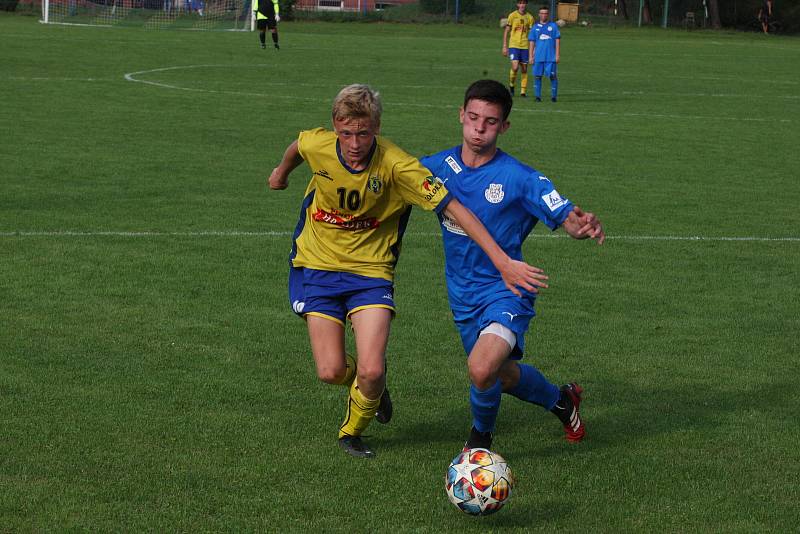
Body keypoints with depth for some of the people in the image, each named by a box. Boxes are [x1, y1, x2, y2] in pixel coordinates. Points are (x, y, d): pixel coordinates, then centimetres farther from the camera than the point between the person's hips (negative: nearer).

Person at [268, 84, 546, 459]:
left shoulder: (395, 165, -22)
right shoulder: (316, 146, -14)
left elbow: (454, 209, -23)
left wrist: (503, 261, -28)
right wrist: (281, 173, 36)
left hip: (370, 270, -2)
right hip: (317, 266, 2)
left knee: (371, 371, -15)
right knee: (331, 371, -9)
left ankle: (352, 431, 18)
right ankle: (369, 384, 29)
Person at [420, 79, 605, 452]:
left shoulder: (521, 178, -16)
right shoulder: (437, 167, -5)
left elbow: (568, 218, -16)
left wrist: (585, 225, -39)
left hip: (506, 290, -5)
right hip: (462, 295, 5)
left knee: (482, 369, -28)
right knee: (501, 374, 21)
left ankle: (481, 436, 4)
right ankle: (560, 400, 53)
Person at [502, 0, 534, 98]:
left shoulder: (529, 17, 6)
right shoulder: (512, 15, 0)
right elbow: (506, 31, 4)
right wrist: (505, 46, 0)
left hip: (525, 46, 3)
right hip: (513, 45, -3)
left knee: (524, 69, 4)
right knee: (515, 67, -16)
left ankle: (523, 91, 12)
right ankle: (511, 85, 10)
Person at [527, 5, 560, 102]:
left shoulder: (553, 26, 6)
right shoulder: (535, 27, 11)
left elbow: (557, 41, 4)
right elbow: (531, 42, 12)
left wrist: (557, 55, -3)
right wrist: (531, 56, 5)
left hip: (551, 57, -2)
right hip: (538, 57, 2)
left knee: (553, 76, -3)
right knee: (537, 76, 0)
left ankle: (554, 96, 6)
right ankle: (538, 96, 6)